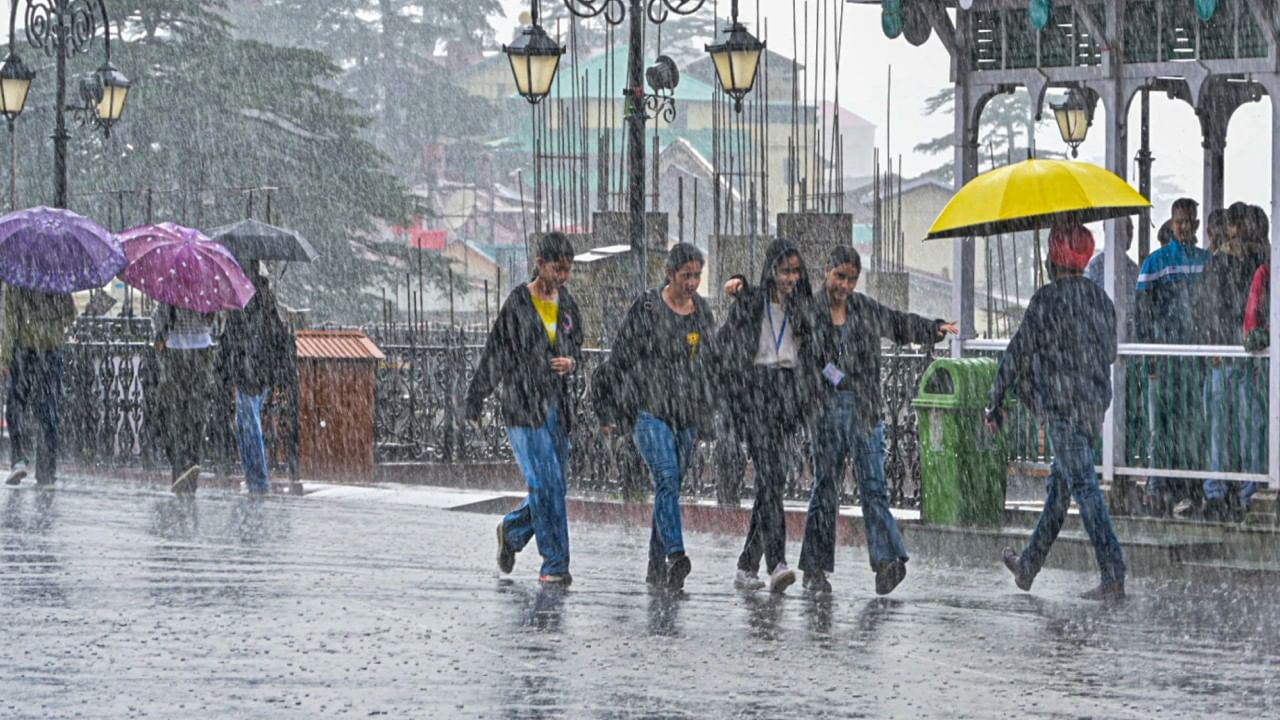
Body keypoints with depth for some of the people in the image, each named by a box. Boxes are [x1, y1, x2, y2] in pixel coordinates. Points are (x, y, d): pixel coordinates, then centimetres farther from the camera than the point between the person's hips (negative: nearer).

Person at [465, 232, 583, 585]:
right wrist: (476, 400, 1)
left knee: (554, 484, 8)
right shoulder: (518, 304, -8)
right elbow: (495, 353, -3)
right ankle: (554, 565, -7)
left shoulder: (566, 303, 10)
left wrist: (570, 363, -3)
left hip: (557, 404, 6)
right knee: (546, 483, -11)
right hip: (523, 404, -6)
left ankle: (512, 530, 33)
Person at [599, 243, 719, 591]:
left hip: (686, 415, 6)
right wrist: (610, 411, -5)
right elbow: (621, 359, -4)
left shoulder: (702, 312, 11)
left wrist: (706, 418, 17)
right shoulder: (646, 309, -7)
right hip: (649, 410, -6)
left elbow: (709, 367, 20)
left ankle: (657, 564, 14)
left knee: (671, 485, 8)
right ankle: (676, 555, -29)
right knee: (667, 478, -20)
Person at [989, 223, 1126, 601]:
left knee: (1083, 485, -10)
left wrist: (995, 401, 0)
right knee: (1059, 485, 17)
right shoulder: (1100, 298, 10)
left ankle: (1113, 576, -17)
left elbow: (1018, 352, -9)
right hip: (1096, 406, 8)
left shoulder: (1047, 299, -12)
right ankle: (1028, 567, 29)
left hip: (1062, 409, -8)